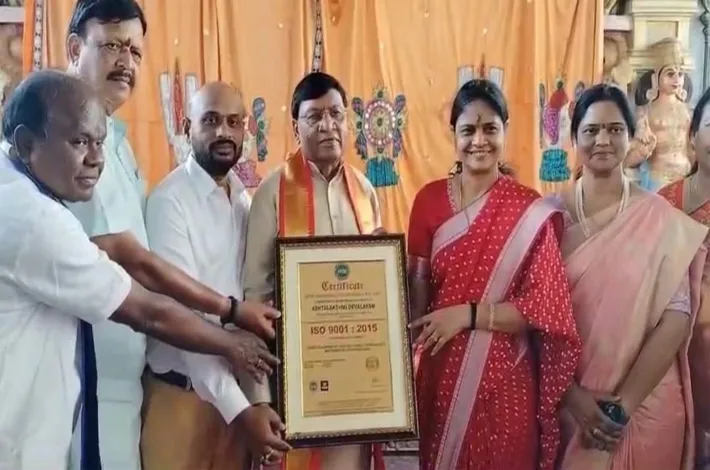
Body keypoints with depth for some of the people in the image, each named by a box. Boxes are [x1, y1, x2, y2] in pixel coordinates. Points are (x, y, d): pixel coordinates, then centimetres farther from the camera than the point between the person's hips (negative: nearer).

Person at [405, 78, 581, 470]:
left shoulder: (530, 211, -8)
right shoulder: (429, 199, 0)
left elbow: (544, 307, -10)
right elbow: (417, 285, 4)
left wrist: (467, 314, -17)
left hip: (503, 377, -2)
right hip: (441, 372, 2)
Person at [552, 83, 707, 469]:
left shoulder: (661, 219, -5)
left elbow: (677, 317, -10)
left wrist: (622, 404, -15)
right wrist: (572, 395, -13)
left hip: (646, 405, 0)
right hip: (567, 401, 1)